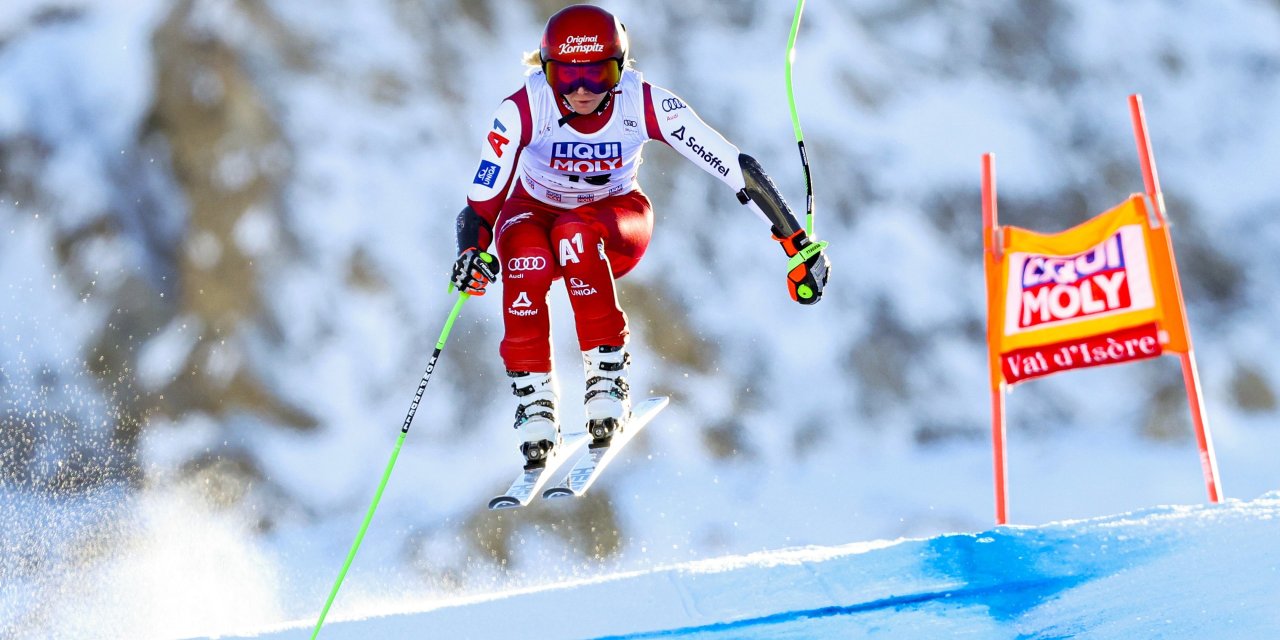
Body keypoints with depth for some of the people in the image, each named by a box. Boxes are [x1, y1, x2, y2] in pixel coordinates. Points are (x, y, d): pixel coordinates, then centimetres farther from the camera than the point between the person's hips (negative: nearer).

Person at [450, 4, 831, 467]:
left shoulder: (646, 105, -25)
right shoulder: (522, 110, -26)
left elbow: (735, 168, -25)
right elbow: (481, 204, -24)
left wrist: (797, 243, -29)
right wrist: (472, 254, -46)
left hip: (617, 222, 0)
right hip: (533, 215, 0)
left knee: (575, 231, -37)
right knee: (527, 257, -37)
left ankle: (608, 375, -27)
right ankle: (534, 395, -22)